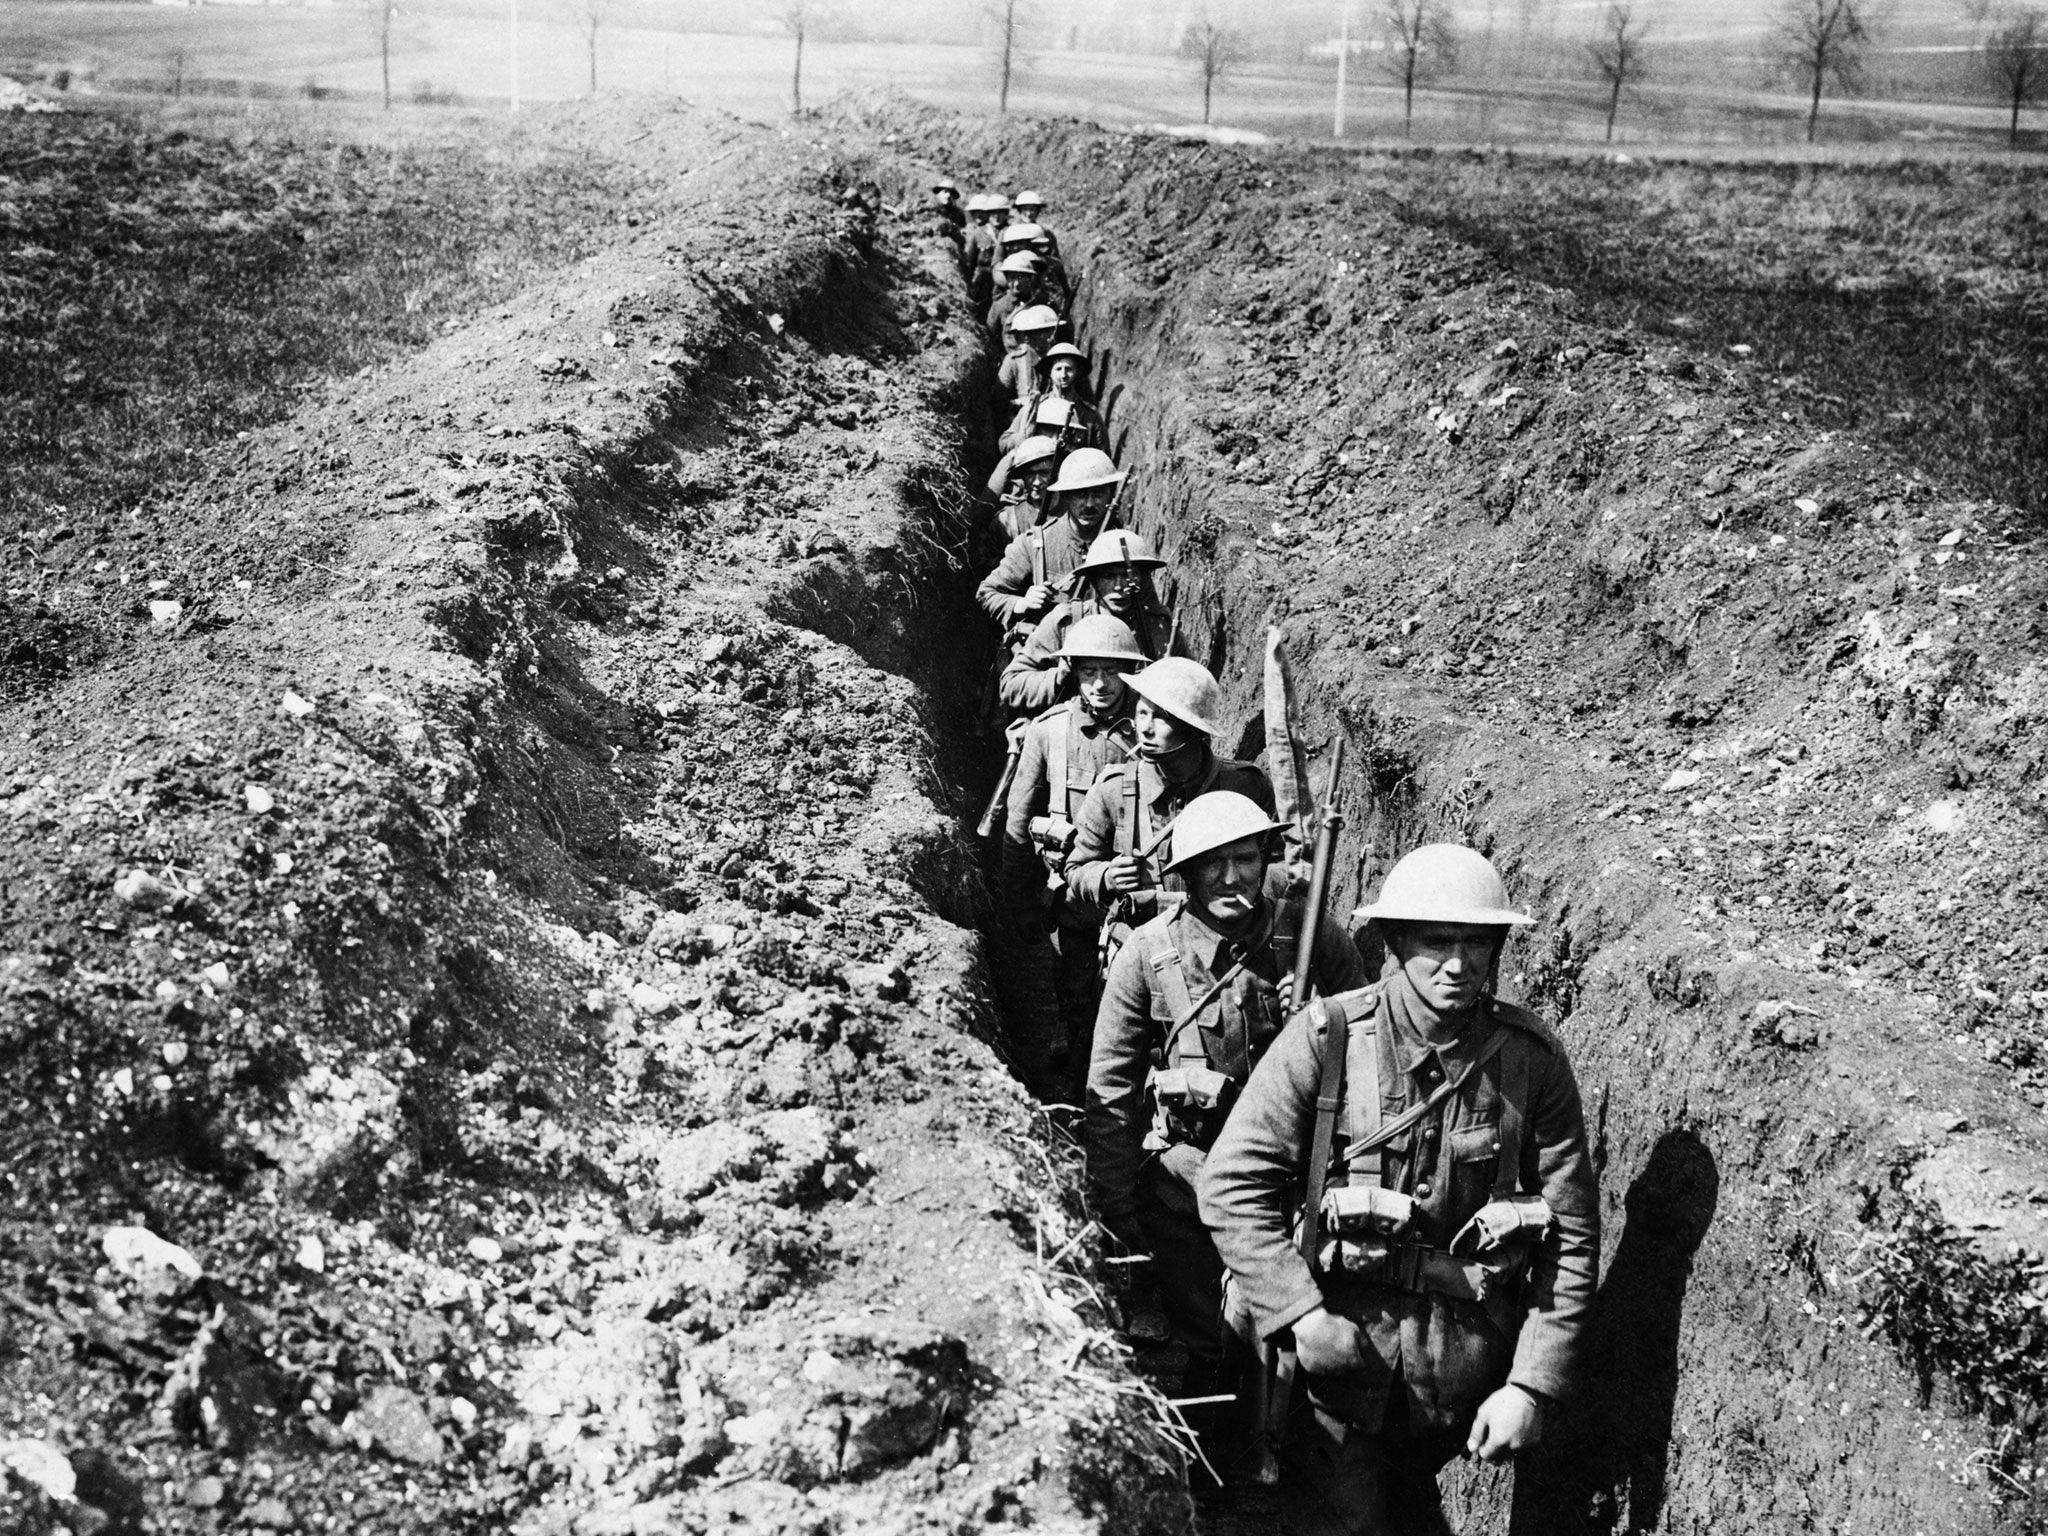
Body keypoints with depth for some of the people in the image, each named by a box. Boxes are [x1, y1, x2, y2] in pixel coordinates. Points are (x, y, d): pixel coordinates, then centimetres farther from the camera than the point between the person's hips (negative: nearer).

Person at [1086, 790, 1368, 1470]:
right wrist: (1113, 1209, -1)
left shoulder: (1316, 940, -7)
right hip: (1186, 1172, -1)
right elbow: (1110, 1090, -2)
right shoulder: (1148, 953, -9)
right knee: (1203, 1343, 9)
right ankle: (1203, 1462, 35)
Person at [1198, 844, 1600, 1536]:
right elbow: (1234, 1181, -12)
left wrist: (1531, 1385, -8)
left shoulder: (1533, 1059, -6)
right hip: (1339, 1333, -2)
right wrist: (1301, 1312, -20)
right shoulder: (1326, 1036, -12)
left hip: (1466, 1356, 2)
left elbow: (1571, 1238, -3)